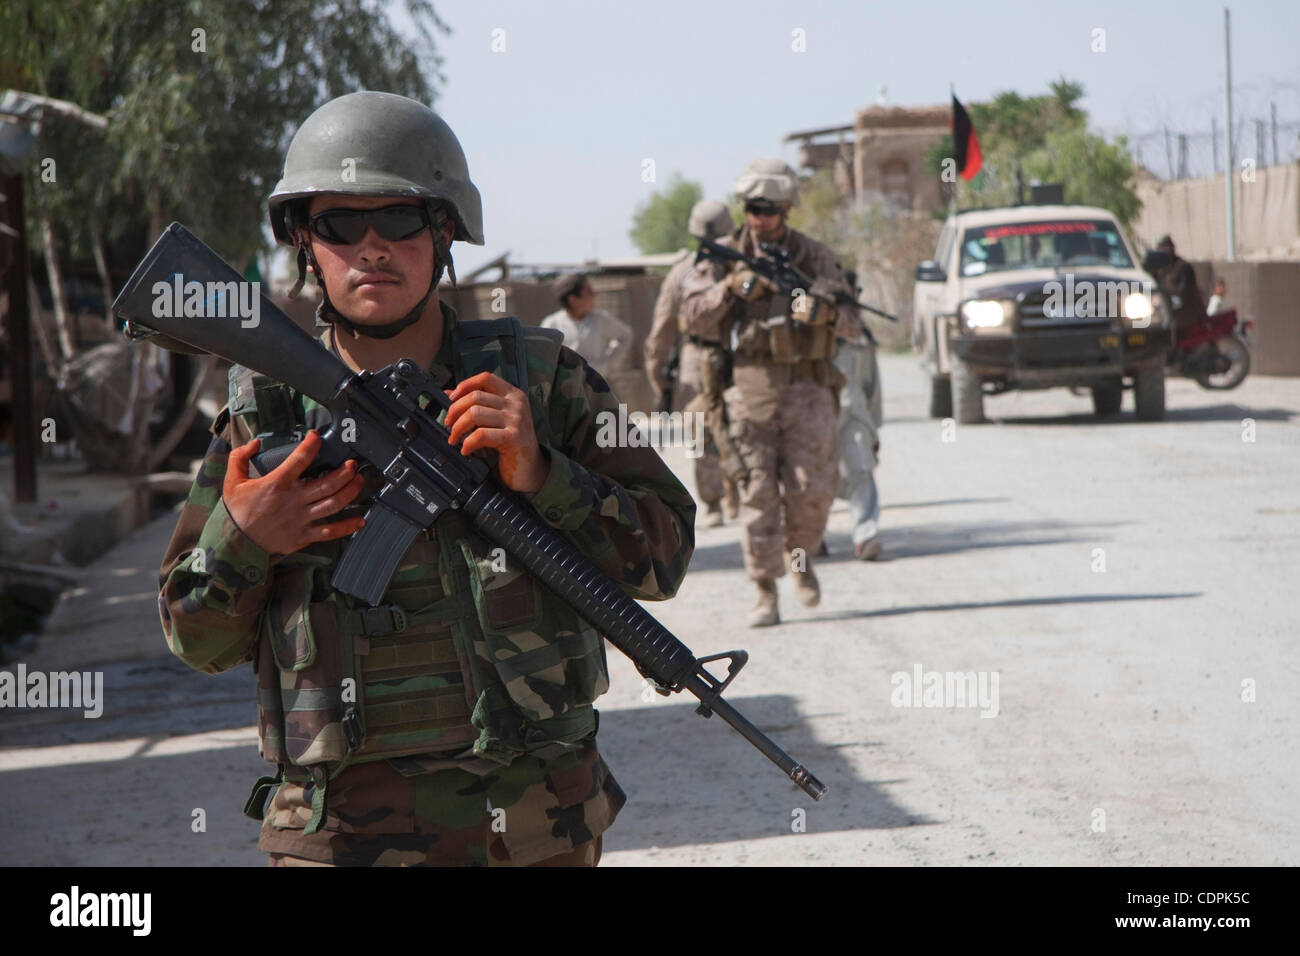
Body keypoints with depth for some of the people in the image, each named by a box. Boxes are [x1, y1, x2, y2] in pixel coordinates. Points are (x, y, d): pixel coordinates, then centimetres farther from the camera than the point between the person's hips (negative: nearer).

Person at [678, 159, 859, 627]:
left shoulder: (815, 256, 6)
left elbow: (851, 322, 5)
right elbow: (694, 316, 0)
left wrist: (826, 312, -17)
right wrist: (731, 286, -15)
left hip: (806, 389, 0)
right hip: (749, 390, 0)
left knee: (811, 488, -4)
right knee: (758, 492, -3)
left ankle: (800, 555, 27)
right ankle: (766, 594, 3)